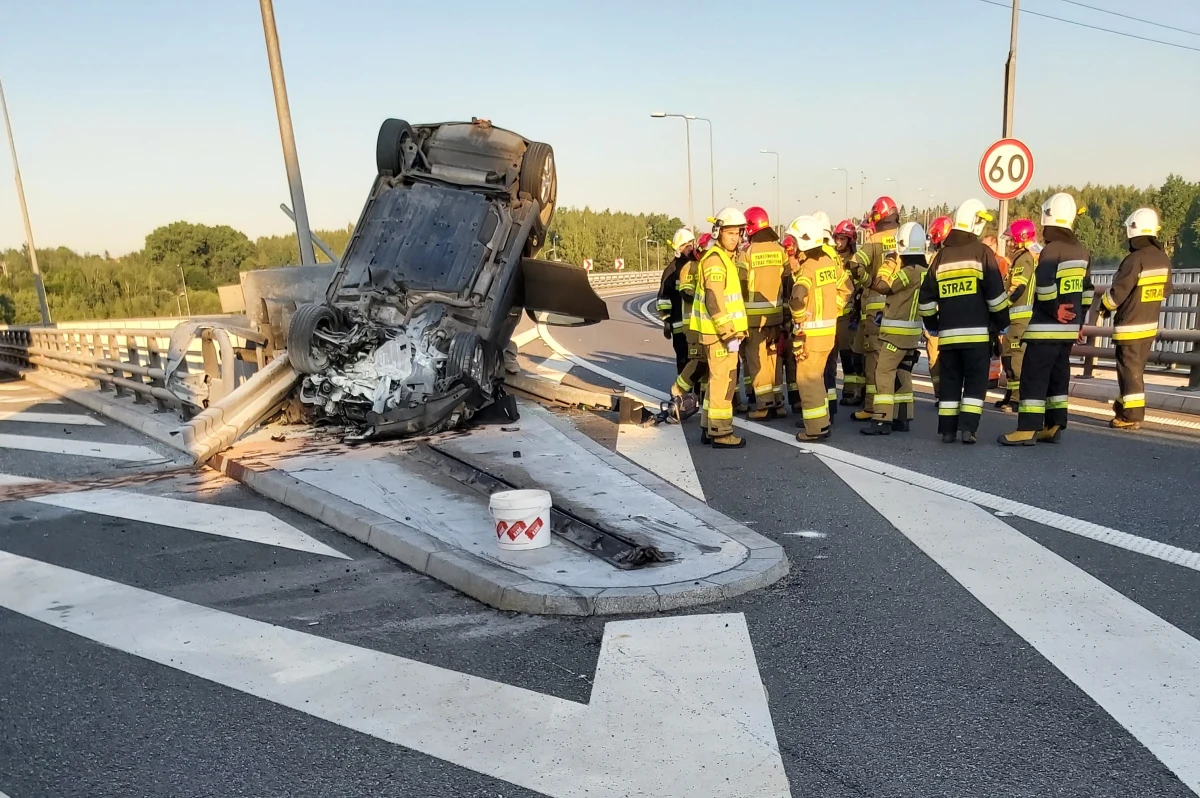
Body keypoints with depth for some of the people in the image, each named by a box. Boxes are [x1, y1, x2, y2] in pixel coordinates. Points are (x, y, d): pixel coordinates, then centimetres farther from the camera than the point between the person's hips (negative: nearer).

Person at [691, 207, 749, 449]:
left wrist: (735, 331, 19)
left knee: (717, 380, 15)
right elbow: (714, 302, -22)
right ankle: (721, 433, 1)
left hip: (724, 331, 10)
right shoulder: (715, 259, -14)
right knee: (723, 381, -5)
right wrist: (729, 334, -23)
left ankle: (710, 429, 24)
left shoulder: (727, 258, 18)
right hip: (719, 333, -10)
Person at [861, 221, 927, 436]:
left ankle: (882, 420, -13)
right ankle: (902, 418, 18)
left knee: (884, 372, -10)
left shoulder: (910, 271, -18)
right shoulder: (922, 270, 11)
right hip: (910, 331, 10)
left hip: (897, 330, -10)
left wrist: (885, 269, -1)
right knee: (902, 374, 13)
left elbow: (881, 286, -14)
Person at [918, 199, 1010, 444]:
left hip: (947, 332, 4)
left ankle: (947, 429, 9)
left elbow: (926, 298, 11)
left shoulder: (941, 256, 9)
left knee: (950, 380, 9)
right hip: (977, 332, -4)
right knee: (975, 380, 3)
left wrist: (933, 326, 23)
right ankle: (968, 427, -4)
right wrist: (1003, 323, 5)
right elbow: (995, 294, -7)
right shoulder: (982, 252, -4)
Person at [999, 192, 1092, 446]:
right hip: (1068, 328, 9)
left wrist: (1054, 310, -10)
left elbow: (1044, 288, -25)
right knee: (1058, 375, 13)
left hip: (1046, 327, -9)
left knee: (1033, 376, -8)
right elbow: (1086, 291, 16)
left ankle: (1027, 430, -10)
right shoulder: (1082, 251, 12)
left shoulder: (1051, 250, -14)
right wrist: (1079, 321, 20)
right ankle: (1054, 427, 15)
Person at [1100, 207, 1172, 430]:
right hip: (1150, 323, 8)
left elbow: (1117, 292, -17)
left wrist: (1104, 306, 1)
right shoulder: (1163, 258, 5)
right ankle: (1126, 404, 30)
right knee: (1136, 366, 18)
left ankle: (1132, 415, 1)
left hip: (1129, 325, -8)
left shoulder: (1135, 259, -21)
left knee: (1129, 368, -2)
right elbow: (1165, 291, 15)